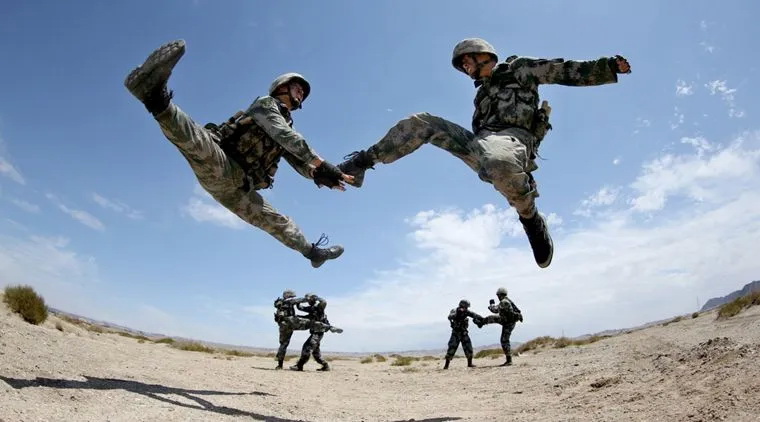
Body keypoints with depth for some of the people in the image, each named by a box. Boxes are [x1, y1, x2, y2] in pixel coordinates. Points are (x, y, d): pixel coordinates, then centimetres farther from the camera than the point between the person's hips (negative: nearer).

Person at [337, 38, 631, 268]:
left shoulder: (518, 68, 17)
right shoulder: (483, 92, 36)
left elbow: (566, 71, 9)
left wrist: (609, 66, -3)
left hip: (514, 138, -6)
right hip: (482, 143, 6)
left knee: (499, 163, -46)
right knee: (420, 122, -6)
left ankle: (530, 218, -20)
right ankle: (362, 163, -6)